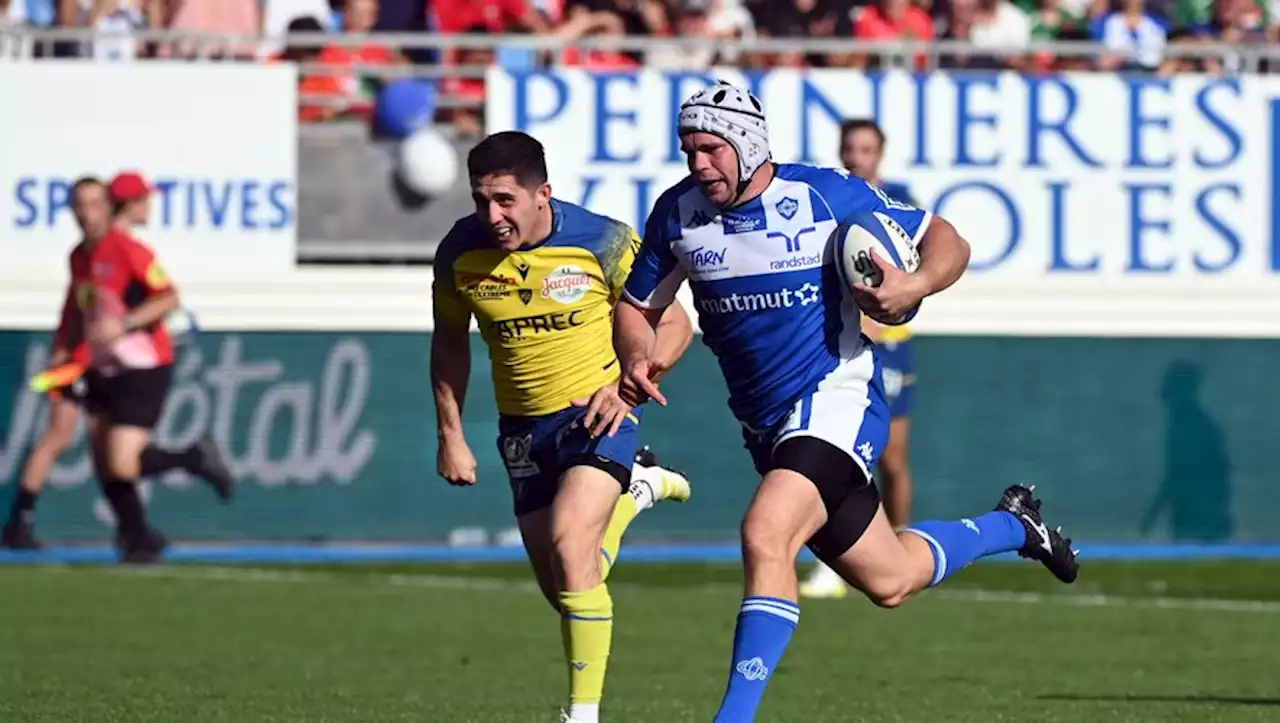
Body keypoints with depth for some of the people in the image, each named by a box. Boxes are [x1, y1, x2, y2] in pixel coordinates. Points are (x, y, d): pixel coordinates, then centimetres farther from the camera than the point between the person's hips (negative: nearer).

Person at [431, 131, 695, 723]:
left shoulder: (602, 242, -18)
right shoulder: (460, 253, -9)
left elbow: (674, 324, -7)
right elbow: (450, 340, 10)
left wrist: (629, 387, -22)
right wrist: (451, 436, 7)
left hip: (600, 413, -5)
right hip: (523, 426, 5)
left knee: (570, 545, -26)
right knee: (561, 590, 10)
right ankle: (637, 488, 40)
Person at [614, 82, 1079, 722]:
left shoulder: (824, 194, -12)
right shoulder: (677, 214, -1)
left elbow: (946, 241, -3)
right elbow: (638, 306, 12)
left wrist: (917, 285, -24)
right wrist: (637, 359, -10)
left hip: (835, 399, -6)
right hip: (764, 423, 6)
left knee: (766, 535, -31)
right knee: (890, 582, 16)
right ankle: (1012, 525, 45)